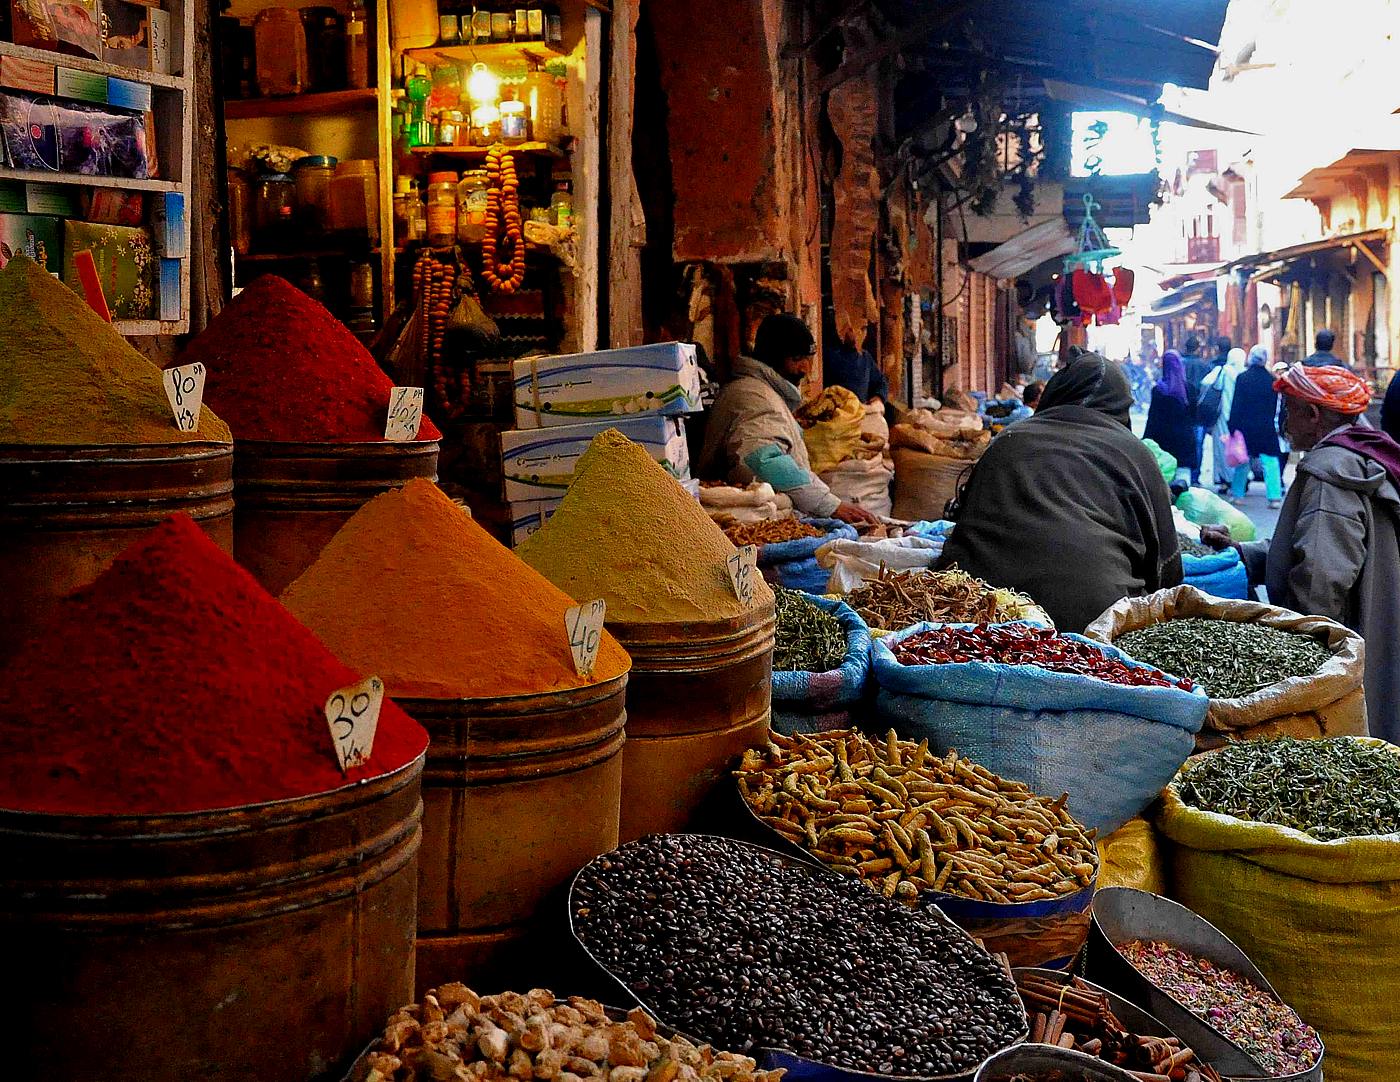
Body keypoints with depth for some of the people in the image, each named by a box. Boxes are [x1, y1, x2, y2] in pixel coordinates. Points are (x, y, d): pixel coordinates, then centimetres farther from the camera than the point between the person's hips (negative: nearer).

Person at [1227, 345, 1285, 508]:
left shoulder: (1242, 378, -5)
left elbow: (1235, 404, -4)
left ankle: (1237, 494, 17)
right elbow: (1275, 406, 5)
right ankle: (1275, 497, -7)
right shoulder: (1272, 379, -3)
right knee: (1270, 461, 0)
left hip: (1245, 426, 0)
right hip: (1266, 427, 0)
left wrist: (1232, 426, 0)